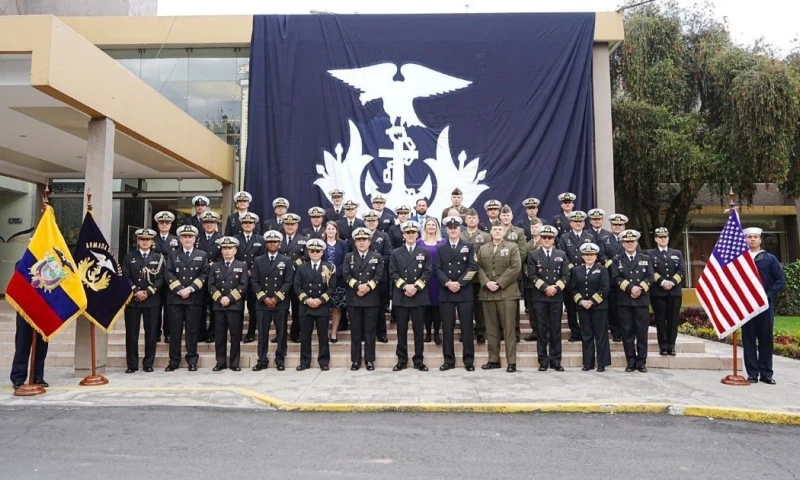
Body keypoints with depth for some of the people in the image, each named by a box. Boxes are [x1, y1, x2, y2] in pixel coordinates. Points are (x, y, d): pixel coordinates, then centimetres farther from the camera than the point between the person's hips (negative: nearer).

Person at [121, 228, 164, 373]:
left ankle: (148, 363, 10)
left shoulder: (158, 257, 8)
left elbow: (160, 279, 0)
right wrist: (136, 292, -12)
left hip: (152, 301, 0)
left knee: (151, 333, 1)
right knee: (131, 333, 2)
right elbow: (125, 277, 0)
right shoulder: (129, 256, 8)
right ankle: (132, 364, 11)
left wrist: (148, 292, -12)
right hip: (132, 300, 0)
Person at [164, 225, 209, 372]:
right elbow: (168, 274, 1)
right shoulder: (172, 255, 12)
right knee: (175, 330, 3)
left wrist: (190, 289, -11)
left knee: (193, 330, 2)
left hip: (194, 299, -1)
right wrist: (179, 290, -11)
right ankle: (174, 360, 10)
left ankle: (192, 360, 8)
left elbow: (204, 275, 0)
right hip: (175, 298, 1)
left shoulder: (202, 255, 10)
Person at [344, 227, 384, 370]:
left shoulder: (377, 257, 9)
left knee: (370, 331, 3)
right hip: (353, 299, 1)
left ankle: (369, 360, 9)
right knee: (355, 331, 5)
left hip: (371, 299, -1)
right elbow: (346, 275, -2)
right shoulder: (349, 257, 11)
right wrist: (358, 286, -16)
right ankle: (355, 360, 11)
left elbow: (379, 275, -2)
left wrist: (368, 286, -16)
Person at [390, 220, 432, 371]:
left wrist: (416, 287, -13)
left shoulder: (424, 252, 9)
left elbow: (428, 272, 0)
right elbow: (392, 273, 1)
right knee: (401, 330, 4)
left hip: (419, 296, 0)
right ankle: (401, 360, 12)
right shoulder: (396, 253, 9)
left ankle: (419, 361, 10)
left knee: (418, 329, 3)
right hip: (400, 296, 0)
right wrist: (404, 286, -13)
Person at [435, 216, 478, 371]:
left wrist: (459, 283, -12)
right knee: (447, 328, 3)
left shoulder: (468, 246, 7)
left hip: (464, 292, -1)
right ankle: (449, 360, 10)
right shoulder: (441, 249, 12)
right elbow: (437, 269, 3)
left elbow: (473, 267, -3)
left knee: (467, 327, 0)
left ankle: (468, 360, 7)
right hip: (446, 293, 1)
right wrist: (448, 283, -13)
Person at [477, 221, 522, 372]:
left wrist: (499, 283, -12)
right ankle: (493, 359, 15)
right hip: (487, 293, 4)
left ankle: (511, 362, 2)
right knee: (491, 329, 7)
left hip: (507, 293, -3)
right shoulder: (483, 249, 16)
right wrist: (486, 283, -9)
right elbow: (479, 268, 8)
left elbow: (515, 267, -6)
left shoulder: (512, 247, 4)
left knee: (508, 328, -2)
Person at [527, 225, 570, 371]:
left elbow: (566, 275, 4)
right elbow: (532, 275, -3)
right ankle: (543, 361, 7)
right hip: (539, 297, -1)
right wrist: (545, 287, -13)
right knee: (541, 329, 1)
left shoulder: (561, 254, 11)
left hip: (557, 297, 1)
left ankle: (556, 361, 10)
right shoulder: (533, 255, 6)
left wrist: (556, 288, -11)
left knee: (556, 329, 3)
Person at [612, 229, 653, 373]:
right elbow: (616, 278, -2)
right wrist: (630, 288, -15)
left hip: (642, 300, 0)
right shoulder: (617, 260, 9)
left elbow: (650, 277, 2)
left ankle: (641, 362, 9)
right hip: (624, 301, 0)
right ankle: (631, 362, 8)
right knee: (627, 332, 1)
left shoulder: (645, 258, 11)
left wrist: (640, 289, -13)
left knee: (642, 332, 2)